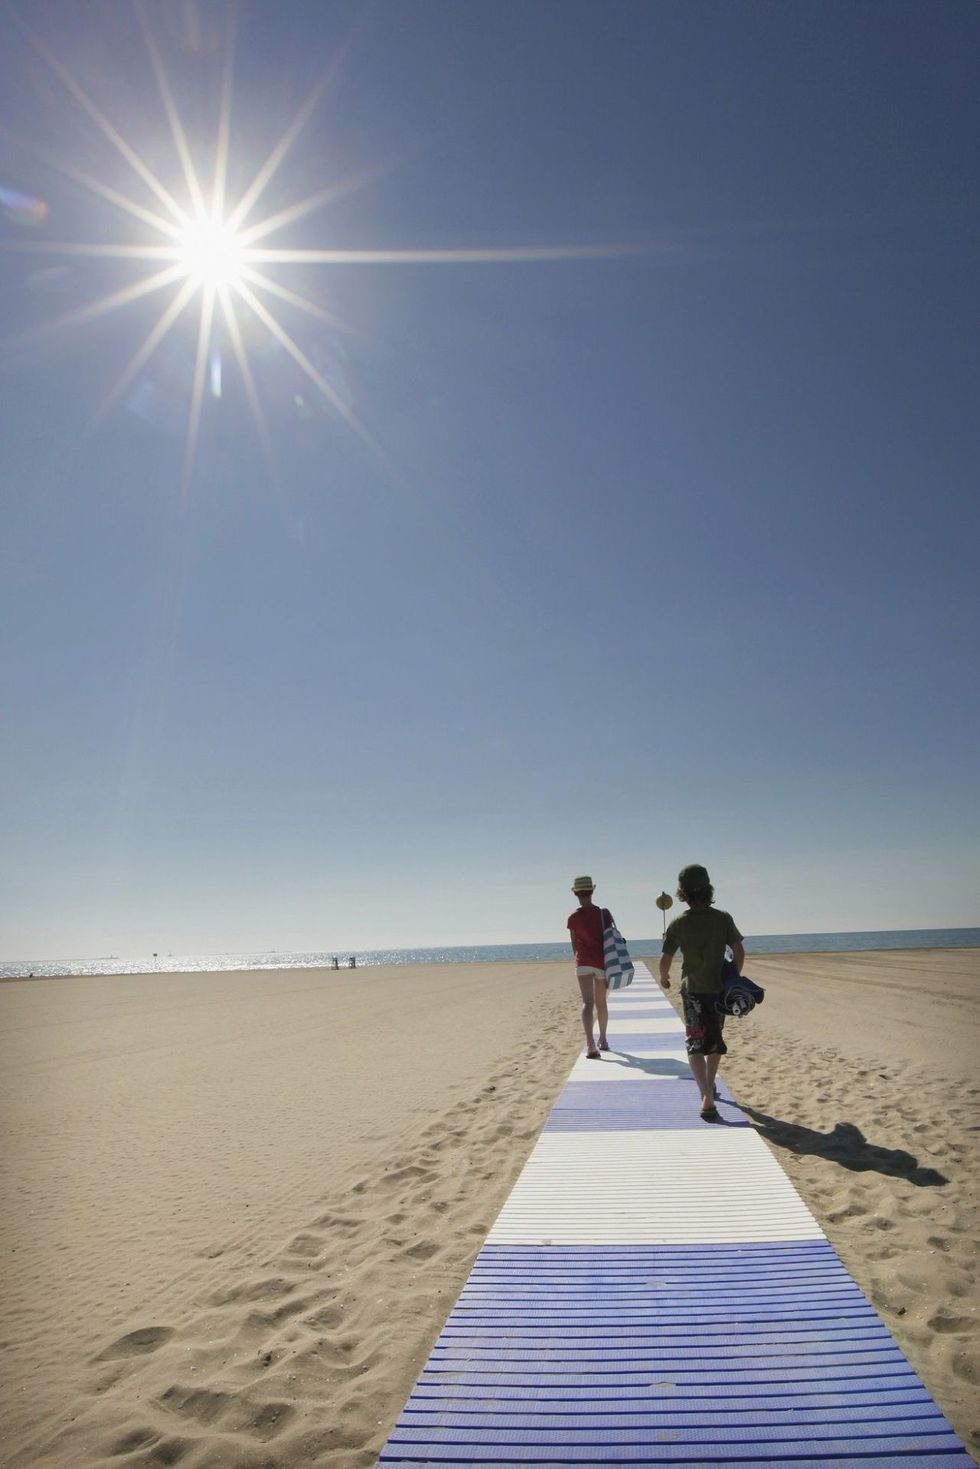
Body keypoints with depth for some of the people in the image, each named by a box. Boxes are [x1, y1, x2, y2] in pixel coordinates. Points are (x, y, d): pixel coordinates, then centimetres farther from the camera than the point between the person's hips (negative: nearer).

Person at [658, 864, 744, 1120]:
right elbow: (739, 951, -3)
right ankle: (709, 1086, 37)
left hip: (693, 990, -2)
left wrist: (664, 978, 14)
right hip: (719, 989, 2)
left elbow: (665, 959, -6)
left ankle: (707, 1097, -16)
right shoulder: (723, 918, -6)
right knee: (715, 1040, 22)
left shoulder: (679, 924, -10)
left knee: (696, 1044, 0)